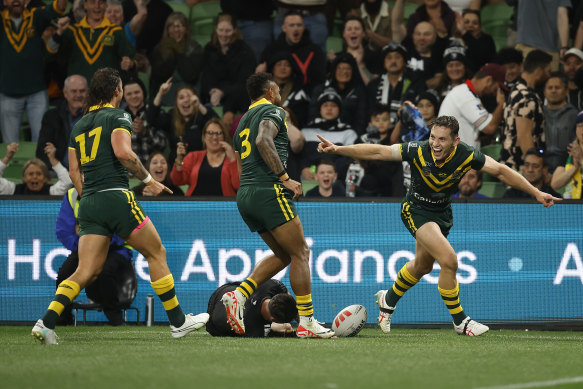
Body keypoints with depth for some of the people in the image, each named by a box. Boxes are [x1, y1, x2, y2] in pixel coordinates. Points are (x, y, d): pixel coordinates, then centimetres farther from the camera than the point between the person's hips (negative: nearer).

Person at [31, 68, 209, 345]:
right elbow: (123, 152, -18)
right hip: (116, 197, -6)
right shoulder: (117, 117, -1)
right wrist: (149, 180, -9)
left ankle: (46, 323, -16)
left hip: (88, 204, 6)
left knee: (86, 272, 1)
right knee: (156, 253, 8)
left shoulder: (79, 125, 19)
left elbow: (74, 171, 18)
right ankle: (178, 322, 11)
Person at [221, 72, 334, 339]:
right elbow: (264, 141, -21)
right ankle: (306, 321, -7)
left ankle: (239, 295, 0)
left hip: (245, 196, 9)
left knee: (283, 255, 15)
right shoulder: (273, 112, -1)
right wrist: (285, 178, -20)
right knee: (300, 253, -4)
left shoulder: (243, 122, 25)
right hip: (268, 191, -9)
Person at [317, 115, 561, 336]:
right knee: (449, 261, -21)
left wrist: (536, 193, -15)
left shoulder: (466, 155, -23)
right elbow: (377, 152, -24)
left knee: (422, 266, 23)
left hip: (442, 212, 5)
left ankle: (388, 300, 51)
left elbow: (500, 171, -13)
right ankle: (460, 321, -4)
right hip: (416, 209, -5)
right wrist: (337, 149, -30)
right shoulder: (419, 151, -28)